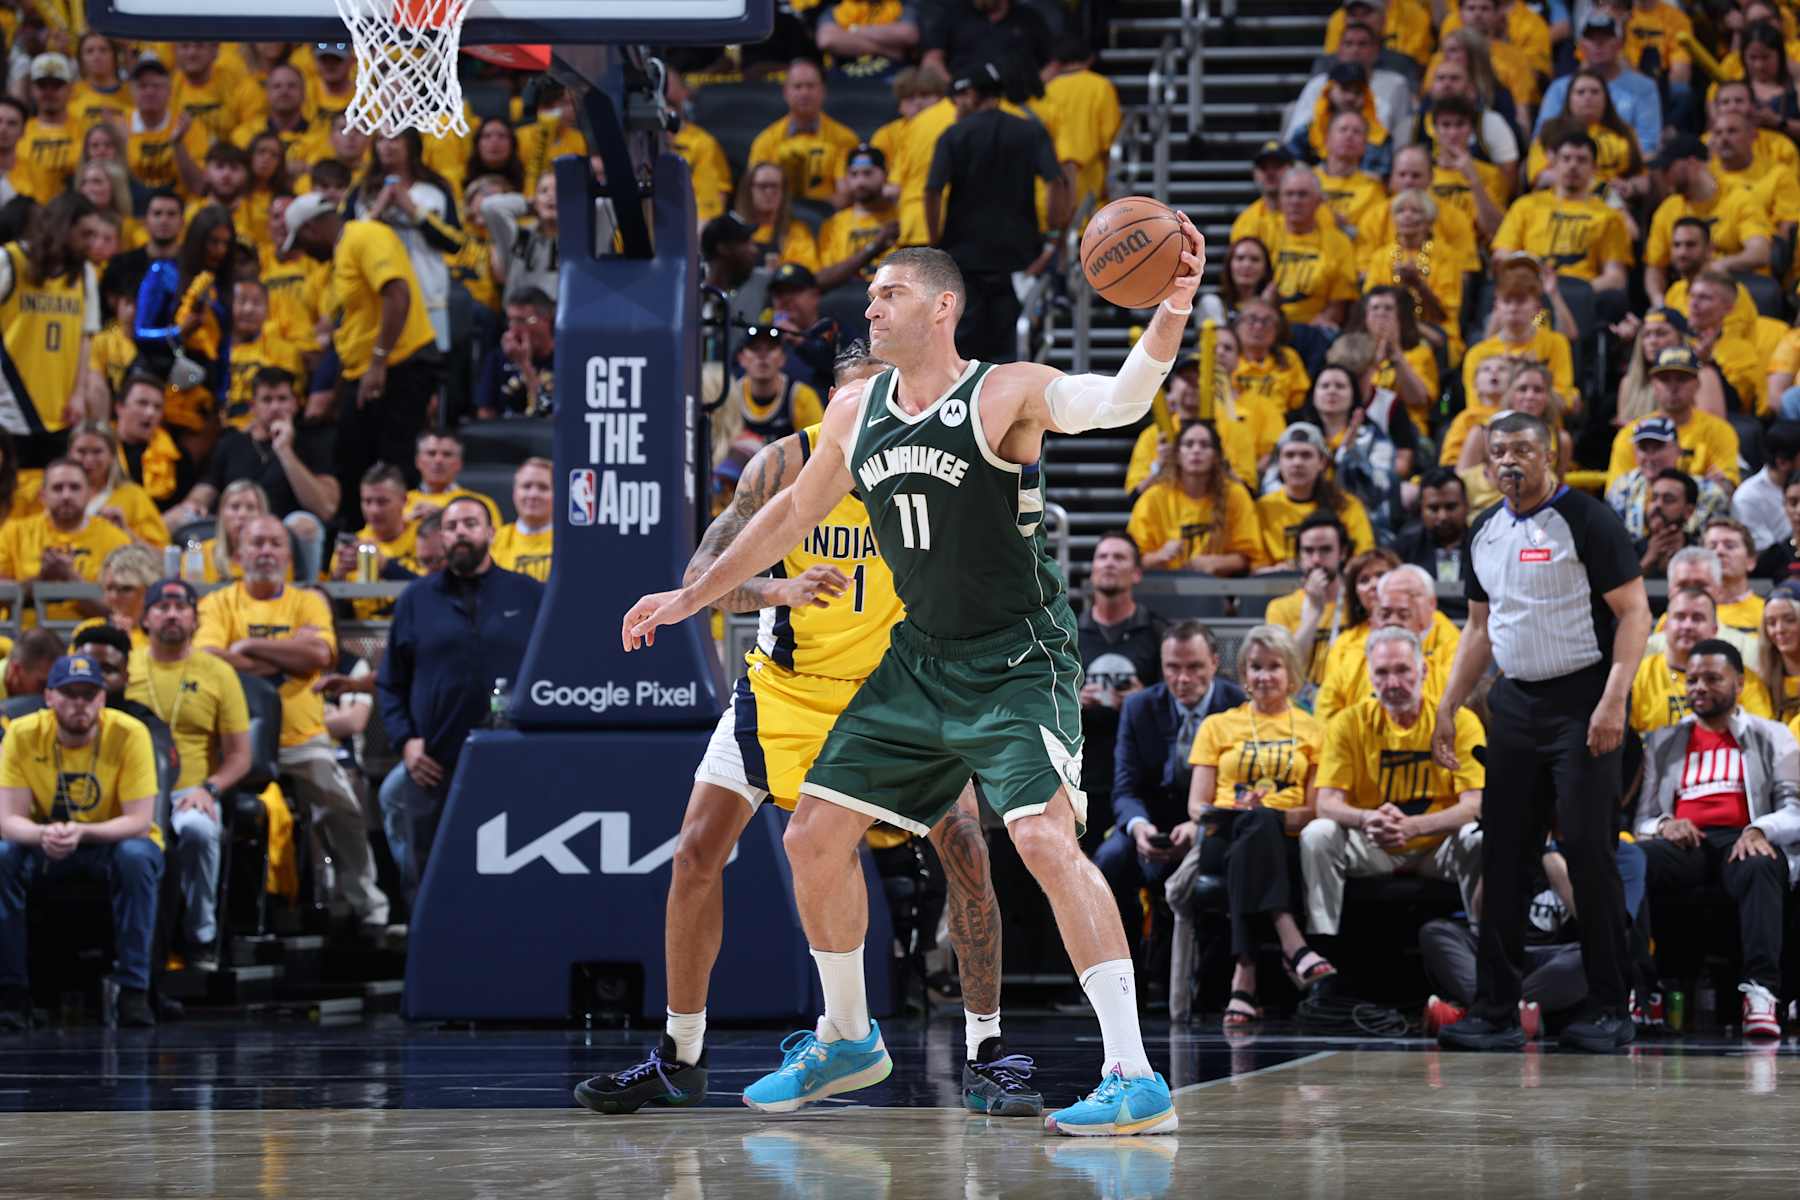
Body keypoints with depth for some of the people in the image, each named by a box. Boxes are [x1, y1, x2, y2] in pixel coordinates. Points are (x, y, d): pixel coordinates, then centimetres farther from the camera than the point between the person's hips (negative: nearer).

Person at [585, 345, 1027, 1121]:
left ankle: (985, 1055, -1)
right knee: (699, 851, -5)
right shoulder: (787, 464, -17)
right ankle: (679, 1061, 10)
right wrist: (780, 589, -36)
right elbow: (702, 576, -17)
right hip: (787, 681, 1)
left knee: (965, 850, -14)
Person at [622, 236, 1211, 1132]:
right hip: (918, 663, 7)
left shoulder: (1005, 394, -15)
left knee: (1044, 838, -25)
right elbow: (793, 514, 21)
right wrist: (692, 598, 26)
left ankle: (1136, 1081, -25)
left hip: (1017, 664, -7)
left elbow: (1116, 400, -33)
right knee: (813, 838, 9)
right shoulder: (855, 414, 5)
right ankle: (846, 1041, 31)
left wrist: (1171, 314, -51)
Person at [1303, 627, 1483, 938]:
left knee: (1480, 840, -32)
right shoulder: (1349, 723, -1)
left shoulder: (1459, 721, -5)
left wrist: (1412, 826, -32)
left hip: (1438, 846, -1)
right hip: (1373, 851, 1)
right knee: (1317, 834, -25)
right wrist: (1367, 819, -33)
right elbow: (1327, 804, -9)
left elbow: (1474, 805, -15)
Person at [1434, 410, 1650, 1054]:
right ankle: (1496, 1011, 8)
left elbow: (1634, 613, -11)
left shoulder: (1586, 520, -8)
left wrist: (1612, 700, -21)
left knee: (1587, 849, -9)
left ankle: (1610, 1010, -2)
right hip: (1514, 703, 7)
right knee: (1502, 854, 4)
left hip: (1581, 700, -7)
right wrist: (1447, 709, 15)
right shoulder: (1485, 531, 13)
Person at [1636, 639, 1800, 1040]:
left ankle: (1761, 992, -54)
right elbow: (1642, 817, 19)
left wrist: (1759, 831, -17)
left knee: (1760, 868, -41)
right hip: (1684, 842, 2)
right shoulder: (1663, 743, 27)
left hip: (1743, 841, -2)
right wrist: (1664, 825, -7)